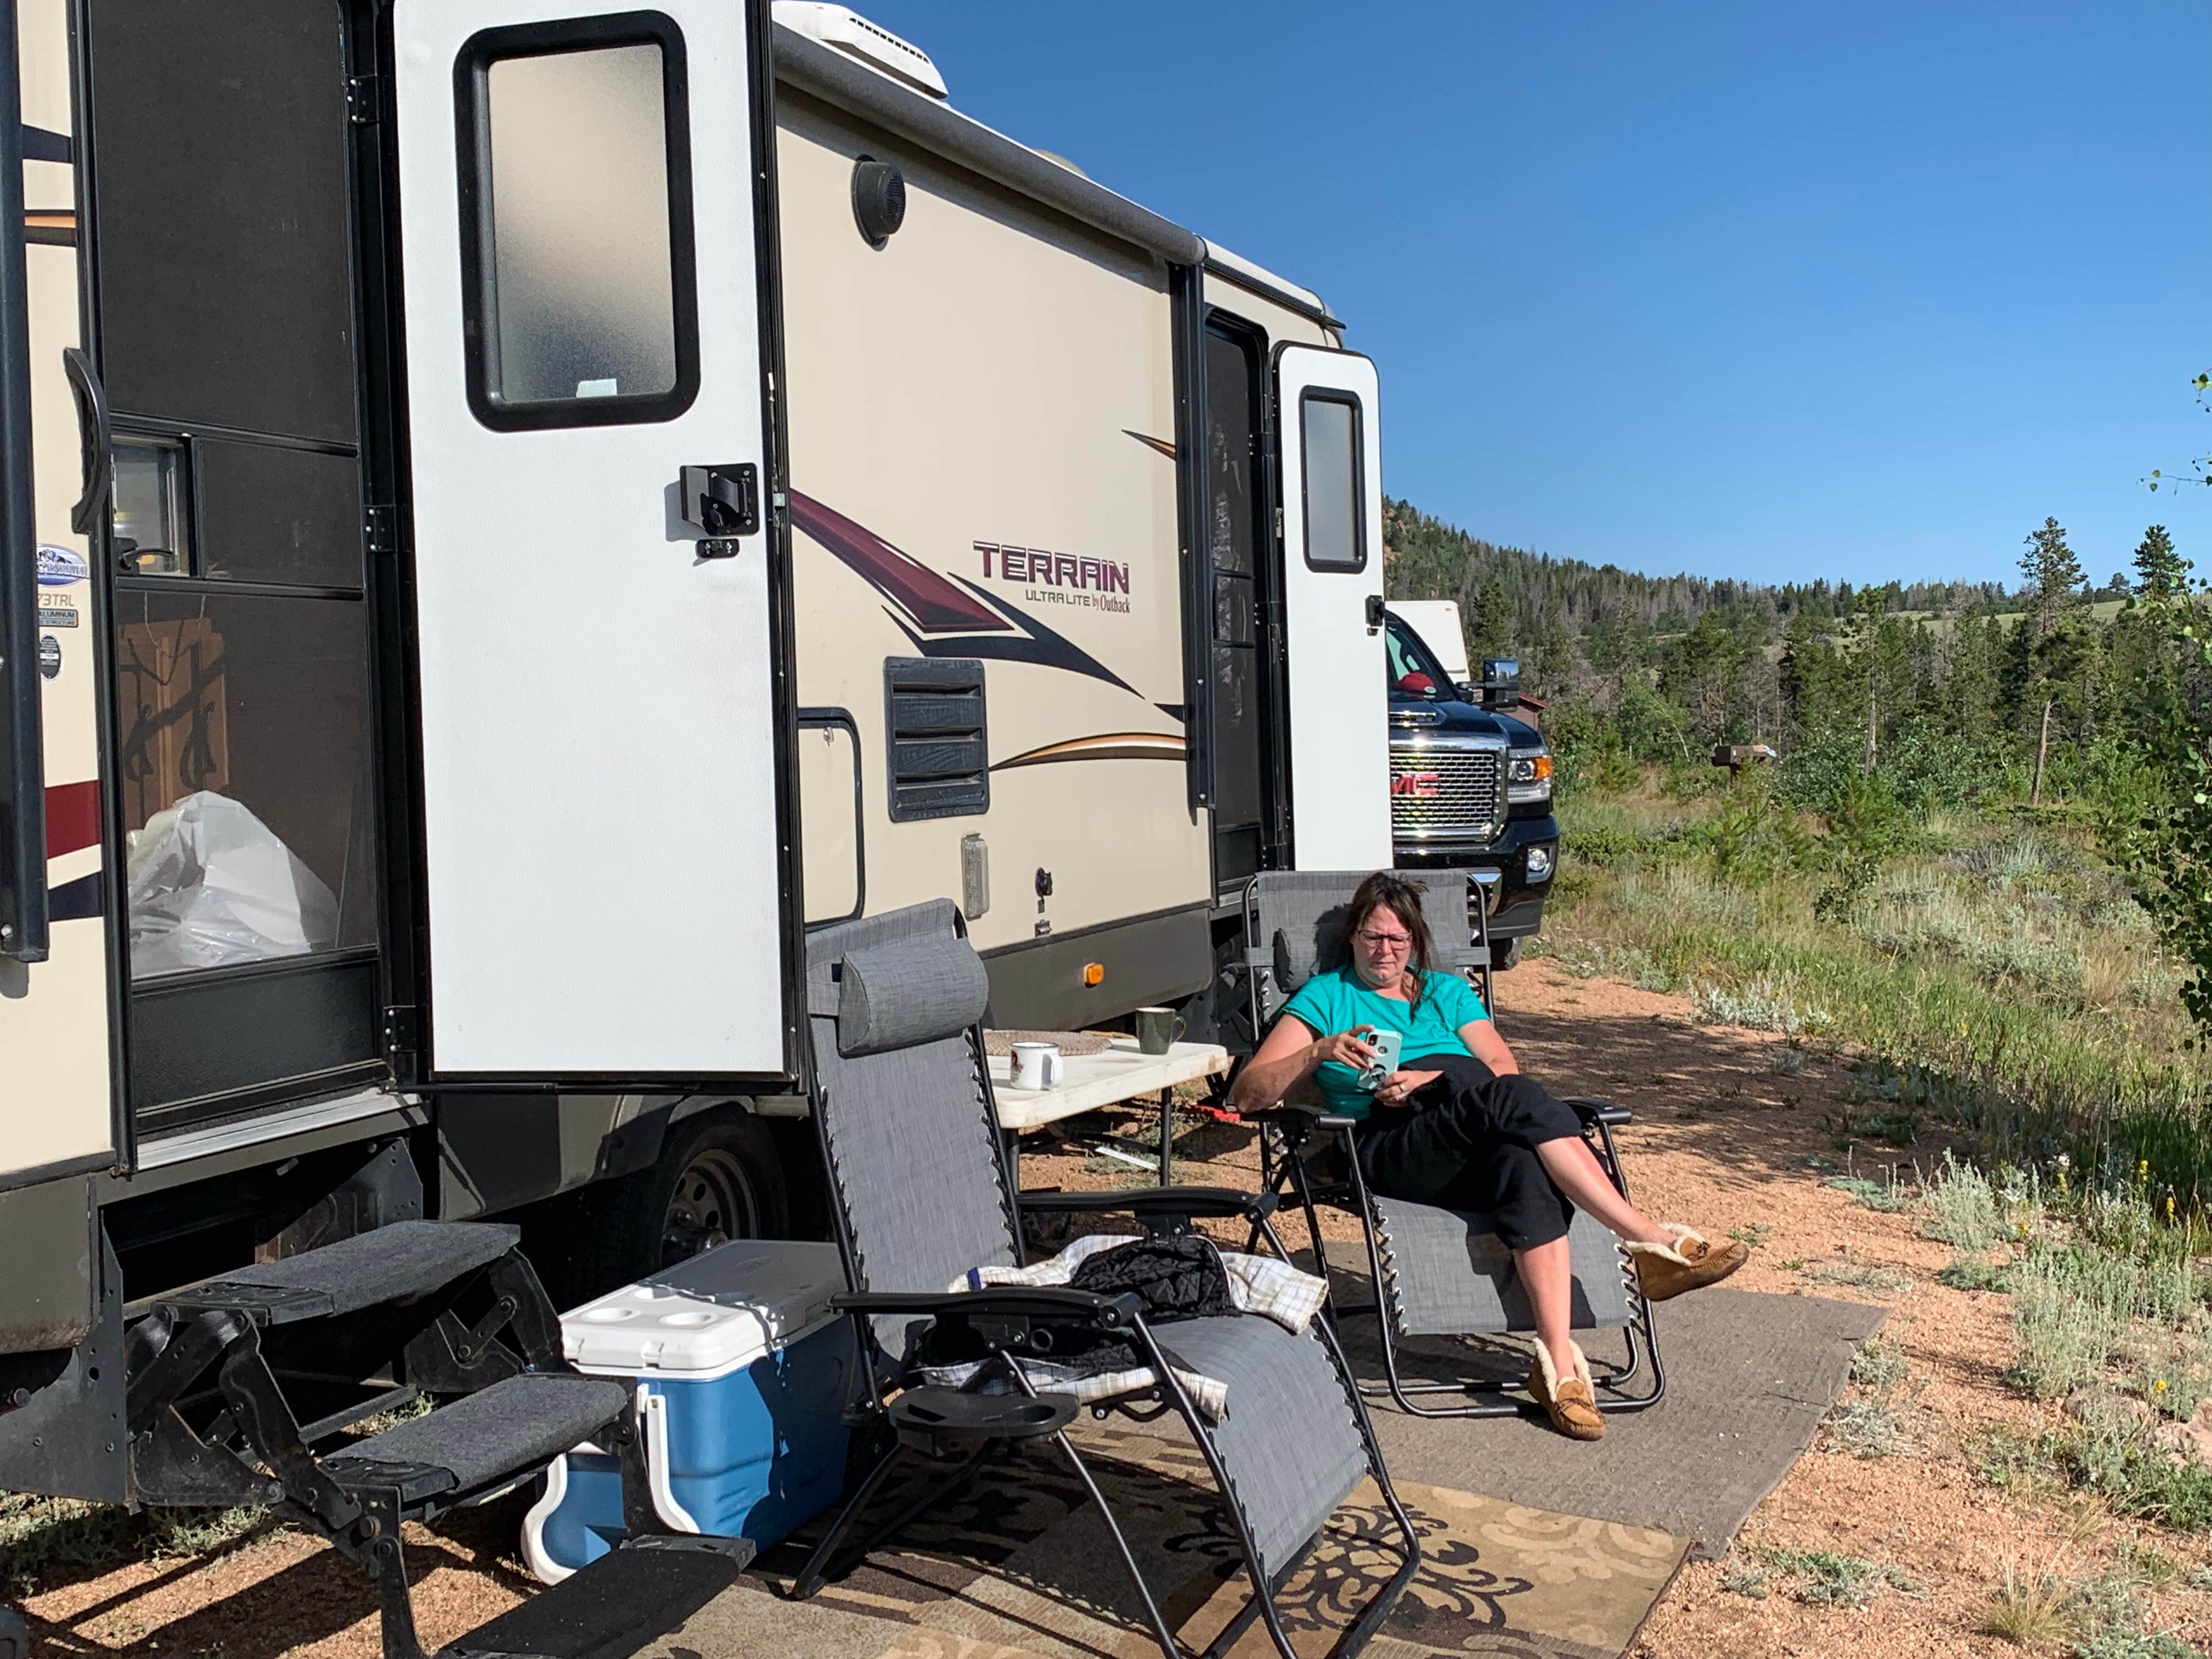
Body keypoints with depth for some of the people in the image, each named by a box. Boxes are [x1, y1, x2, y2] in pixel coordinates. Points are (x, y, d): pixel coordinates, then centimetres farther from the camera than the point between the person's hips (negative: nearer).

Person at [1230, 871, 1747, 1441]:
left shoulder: (1448, 992, 28)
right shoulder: (1325, 997, 19)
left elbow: (1503, 1066, 10)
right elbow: (1247, 1094, 7)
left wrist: (1430, 1080, -8)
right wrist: (1321, 1051, -10)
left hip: (1486, 1136, 3)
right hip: (1388, 1148, -3)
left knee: (1523, 1164, -37)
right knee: (1513, 1099, -34)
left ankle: (1559, 1366, -45)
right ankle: (1656, 1242, -37)